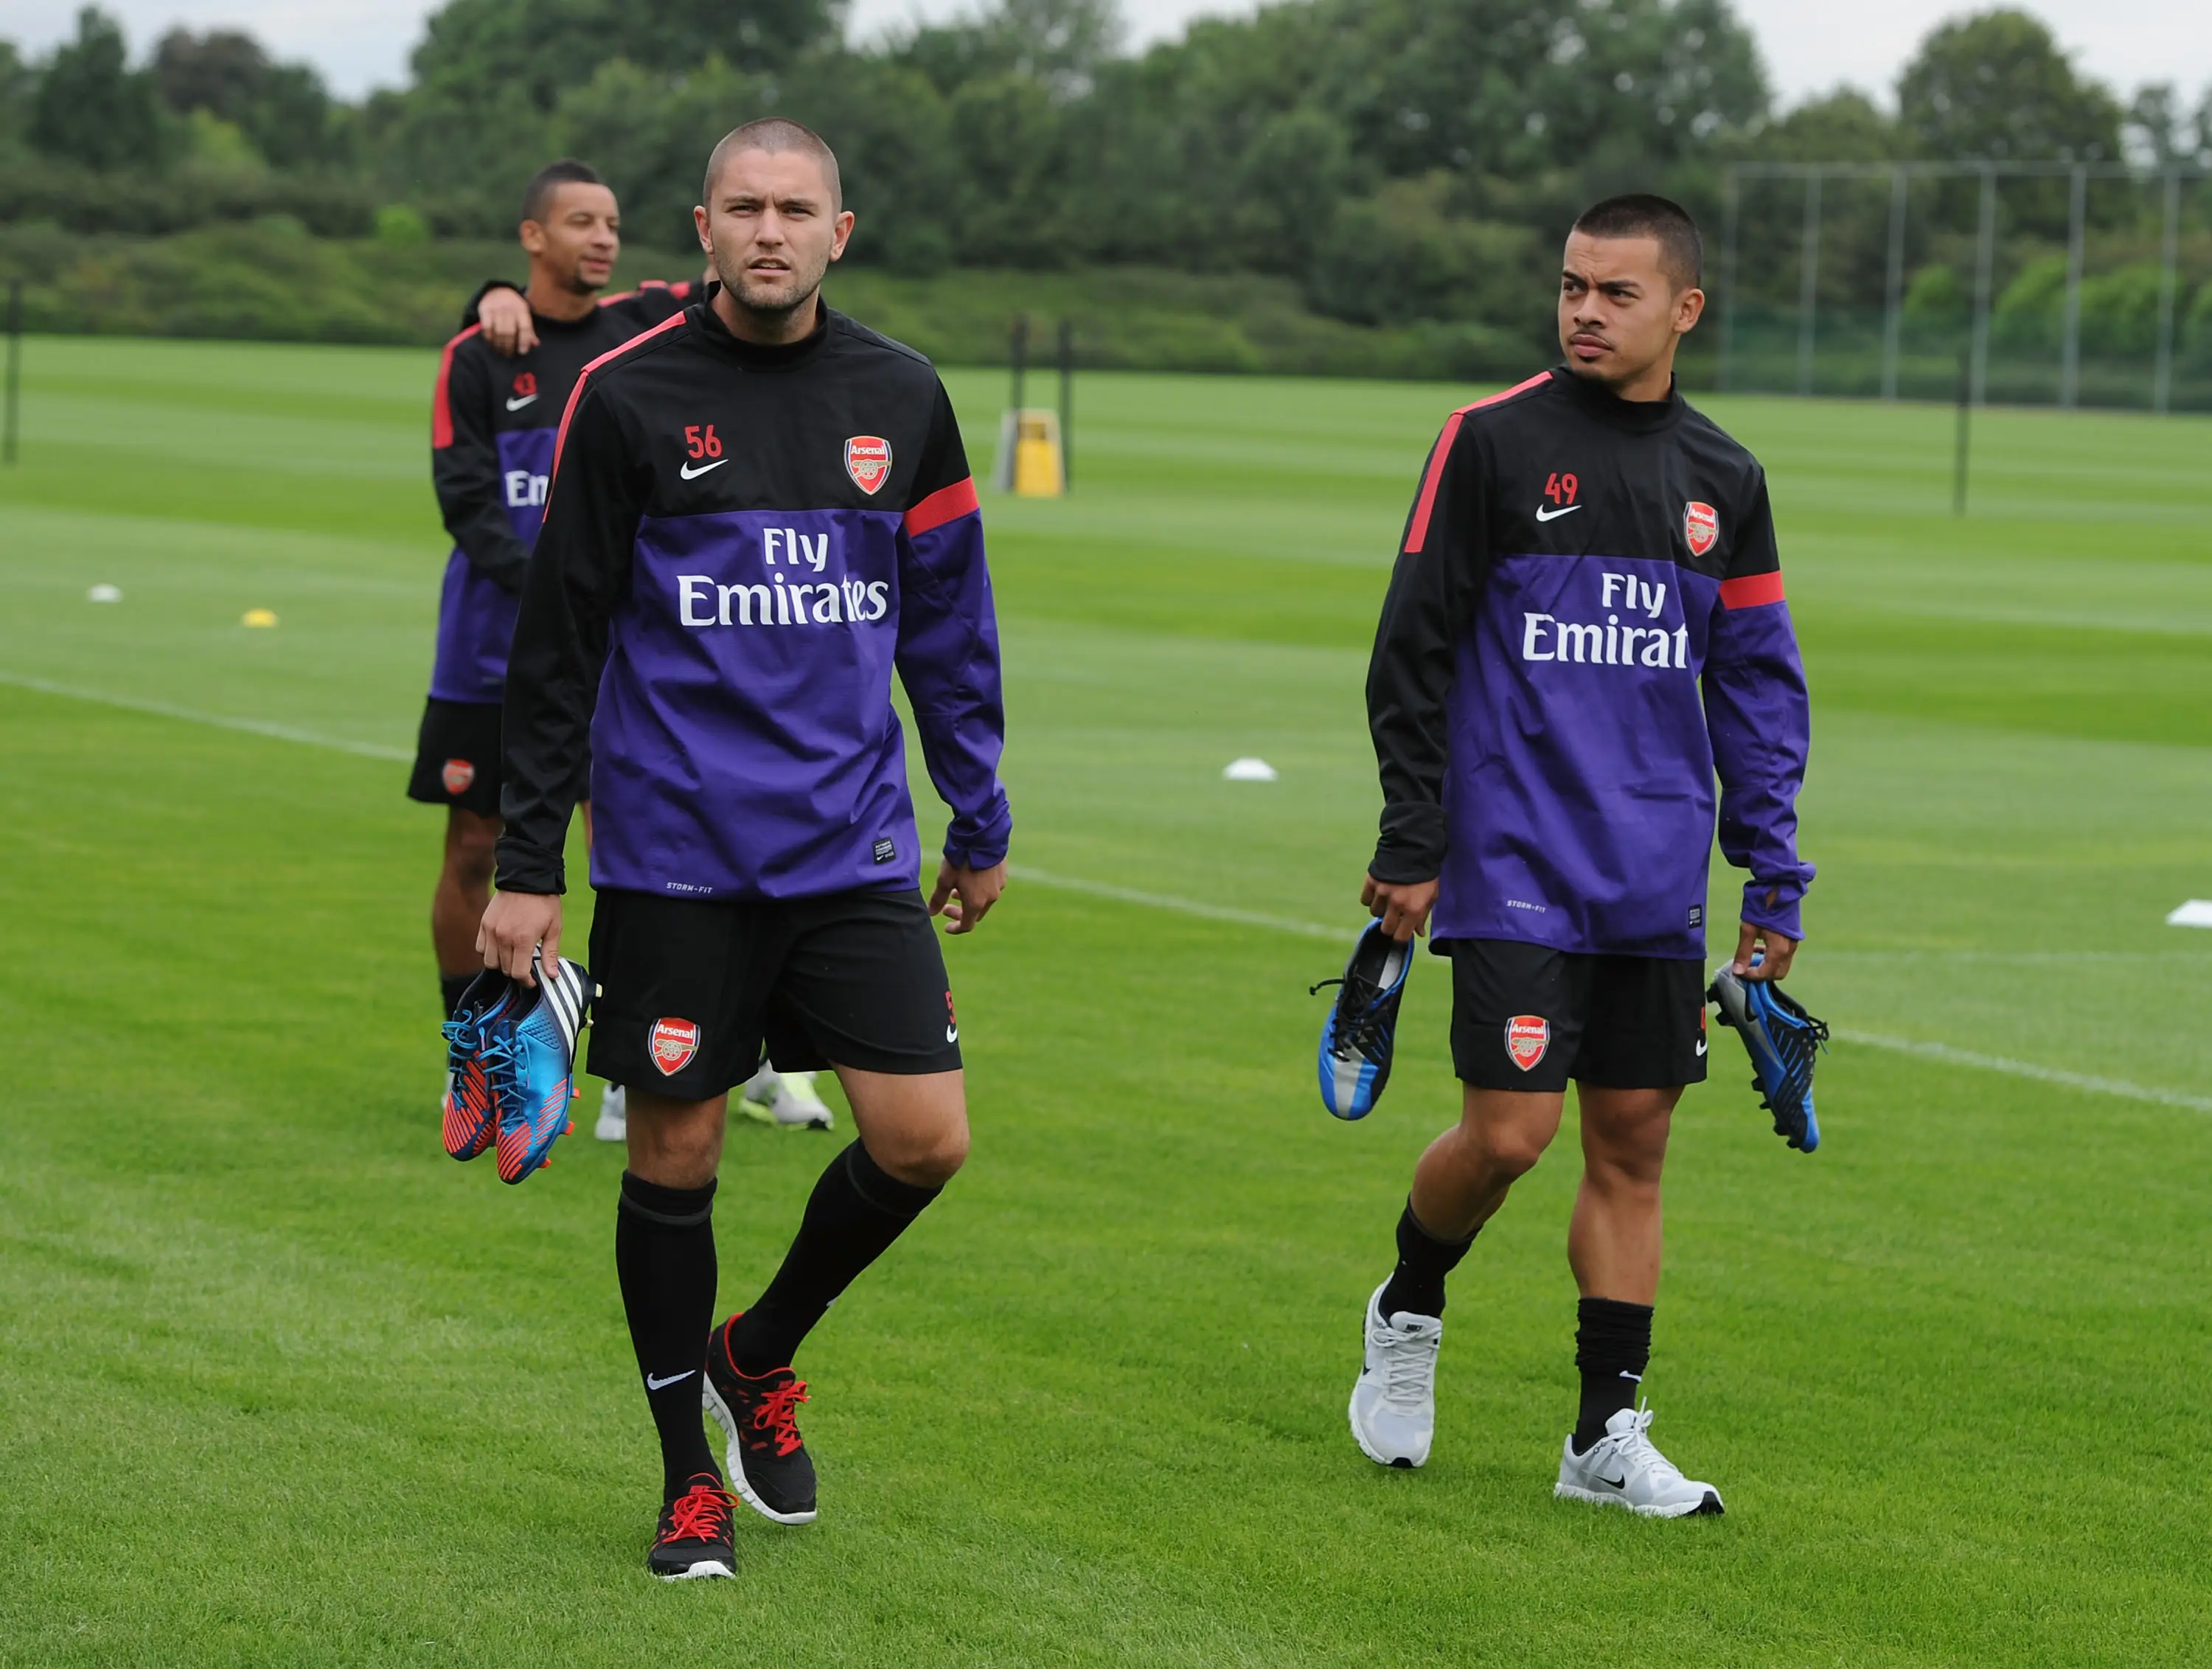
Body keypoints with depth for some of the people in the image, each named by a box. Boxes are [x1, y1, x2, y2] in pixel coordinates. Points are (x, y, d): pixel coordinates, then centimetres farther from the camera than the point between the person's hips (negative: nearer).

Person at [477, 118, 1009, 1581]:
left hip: (855, 846, 3)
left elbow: (950, 620, 14)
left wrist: (981, 822, 16)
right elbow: (559, 639, -1)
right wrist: (528, 867, -3)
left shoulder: (901, 399, 5)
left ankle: (760, 1355, 22)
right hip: (676, 854, -3)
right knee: (677, 1152, 2)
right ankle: (690, 1475, 19)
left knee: (925, 1136, -5)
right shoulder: (628, 398, -4)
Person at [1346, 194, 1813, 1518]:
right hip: (1511, 862, -4)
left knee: (1634, 1143, 4)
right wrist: (1409, 844, -5)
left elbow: (1759, 688, 14)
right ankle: (1409, 1308, 20)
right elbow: (1414, 650, -2)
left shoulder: (1724, 480, 9)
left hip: (1658, 883, 4)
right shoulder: (1490, 441, -3)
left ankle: (1610, 1433, 11)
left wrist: (1776, 880, 10)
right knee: (1510, 1131, -10)